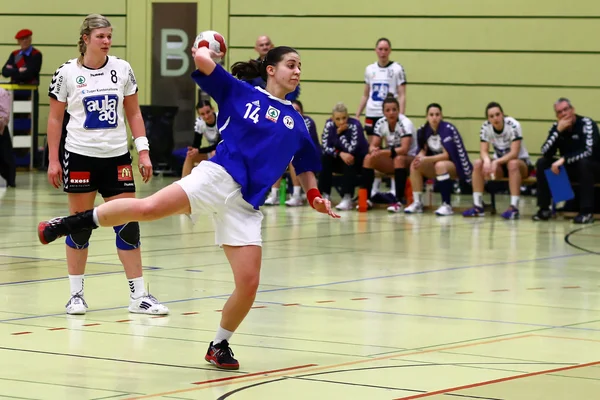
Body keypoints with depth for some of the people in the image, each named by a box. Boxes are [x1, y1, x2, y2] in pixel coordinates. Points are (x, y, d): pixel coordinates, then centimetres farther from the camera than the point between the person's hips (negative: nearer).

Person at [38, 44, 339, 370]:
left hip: (246, 204, 4)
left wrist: (315, 197, 13)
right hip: (219, 176, -4)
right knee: (148, 208, -28)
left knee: (249, 284, -6)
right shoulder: (240, 93, 9)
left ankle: (220, 345, 17)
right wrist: (205, 52, 22)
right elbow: (201, 60, 1)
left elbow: (305, 167, 29)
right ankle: (71, 223, -10)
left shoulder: (296, 122, 21)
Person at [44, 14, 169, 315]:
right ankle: (76, 294, 14)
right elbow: (55, 118, 2)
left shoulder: (122, 69, 3)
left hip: (116, 156, 2)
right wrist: (53, 160, -2)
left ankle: (138, 296, 4)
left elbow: (134, 113, 9)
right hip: (80, 156, -2)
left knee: (128, 225, -1)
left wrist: (143, 151, 1)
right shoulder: (67, 73, -4)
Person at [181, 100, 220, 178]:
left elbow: (219, 145, -28)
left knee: (214, 153, -36)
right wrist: (193, 150, -33)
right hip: (212, 151, 6)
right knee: (190, 155, -11)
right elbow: (196, 143, -9)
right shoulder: (199, 122, -12)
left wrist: (199, 151, -32)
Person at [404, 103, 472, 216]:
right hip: (436, 163, 6)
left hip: (456, 166, -6)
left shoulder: (447, 129, -21)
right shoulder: (424, 130, -3)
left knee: (440, 165, -37)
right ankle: (417, 203, -12)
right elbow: (423, 151, 2)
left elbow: (447, 155, -25)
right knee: (414, 165, -15)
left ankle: (447, 205, -32)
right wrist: (419, 158, -22)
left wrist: (426, 159, -33)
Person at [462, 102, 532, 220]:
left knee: (513, 164, -38)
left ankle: (514, 208, -41)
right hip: (500, 163, 4)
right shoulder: (486, 127, -9)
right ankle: (478, 206, -19)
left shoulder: (513, 125, -22)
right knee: (478, 164, -20)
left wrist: (496, 162, -41)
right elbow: (484, 151, -12)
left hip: (521, 162, -4)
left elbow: (514, 153, -27)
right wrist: (487, 161, -35)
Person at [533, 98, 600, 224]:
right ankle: (544, 209, -9)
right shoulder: (556, 127, -4)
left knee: (584, 162, -37)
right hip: (570, 169, 5)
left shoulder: (587, 124, -19)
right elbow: (545, 153, -15)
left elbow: (588, 151, -31)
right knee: (542, 163, -11)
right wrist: (558, 131, -24)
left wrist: (564, 159, -36)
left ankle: (586, 212, -33)